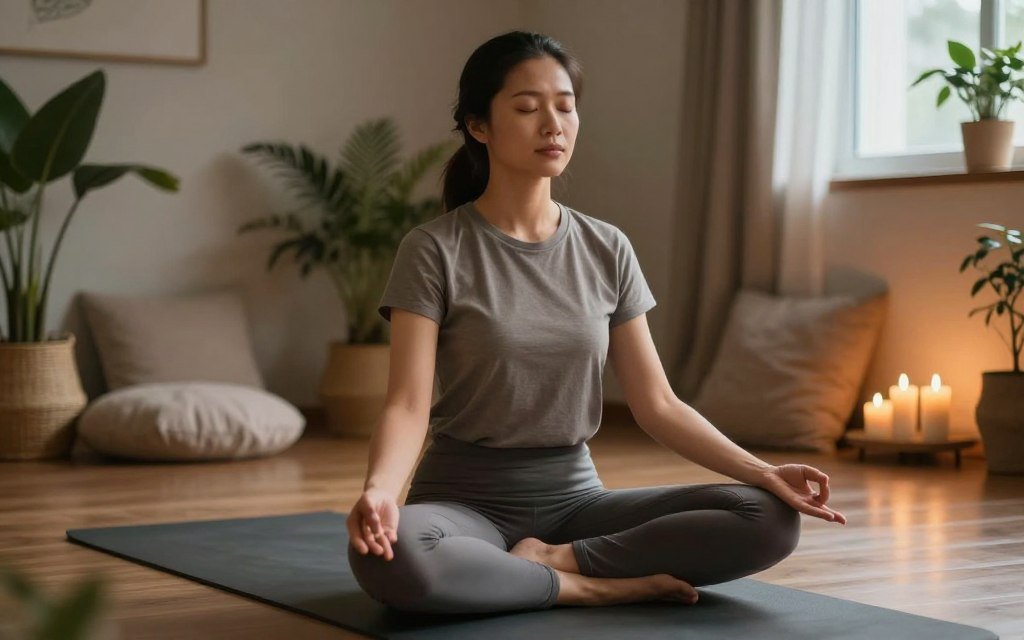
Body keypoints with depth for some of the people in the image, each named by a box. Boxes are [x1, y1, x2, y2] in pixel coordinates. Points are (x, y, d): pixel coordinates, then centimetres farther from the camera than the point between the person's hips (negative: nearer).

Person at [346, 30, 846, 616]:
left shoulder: (608, 250, 4)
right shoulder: (435, 252, -8)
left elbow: (657, 404, 2)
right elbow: (408, 405, -16)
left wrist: (761, 471, -13)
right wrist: (379, 490, -37)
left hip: (574, 497, 4)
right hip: (466, 500, -3)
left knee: (770, 519, -18)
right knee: (391, 556, -40)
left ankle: (556, 561, -15)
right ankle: (598, 586, -19)